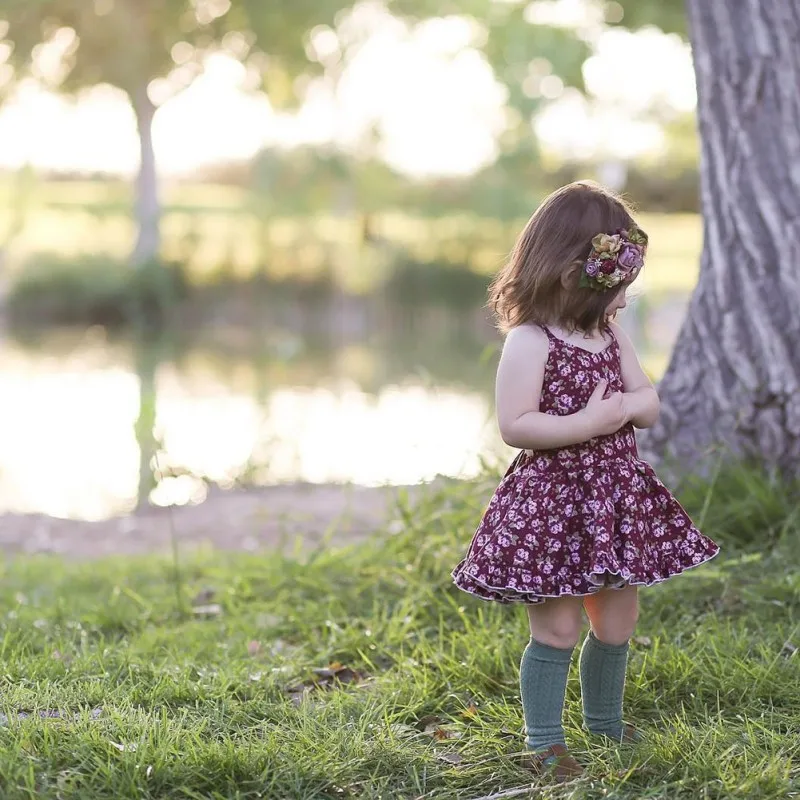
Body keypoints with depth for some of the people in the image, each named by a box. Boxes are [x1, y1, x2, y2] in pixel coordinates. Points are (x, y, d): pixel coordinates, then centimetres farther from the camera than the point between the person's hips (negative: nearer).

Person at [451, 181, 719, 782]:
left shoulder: (611, 335, 8)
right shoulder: (530, 341, -16)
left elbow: (649, 404, 8)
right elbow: (514, 425, -22)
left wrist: (622, 406, -14)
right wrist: (588, 423, -26)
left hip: (616, 500, 8)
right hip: (554, 503, -8)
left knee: (618, 620, 16)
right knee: (558, 629, -2)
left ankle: (606, 725, 35)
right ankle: (545, 744, 11)